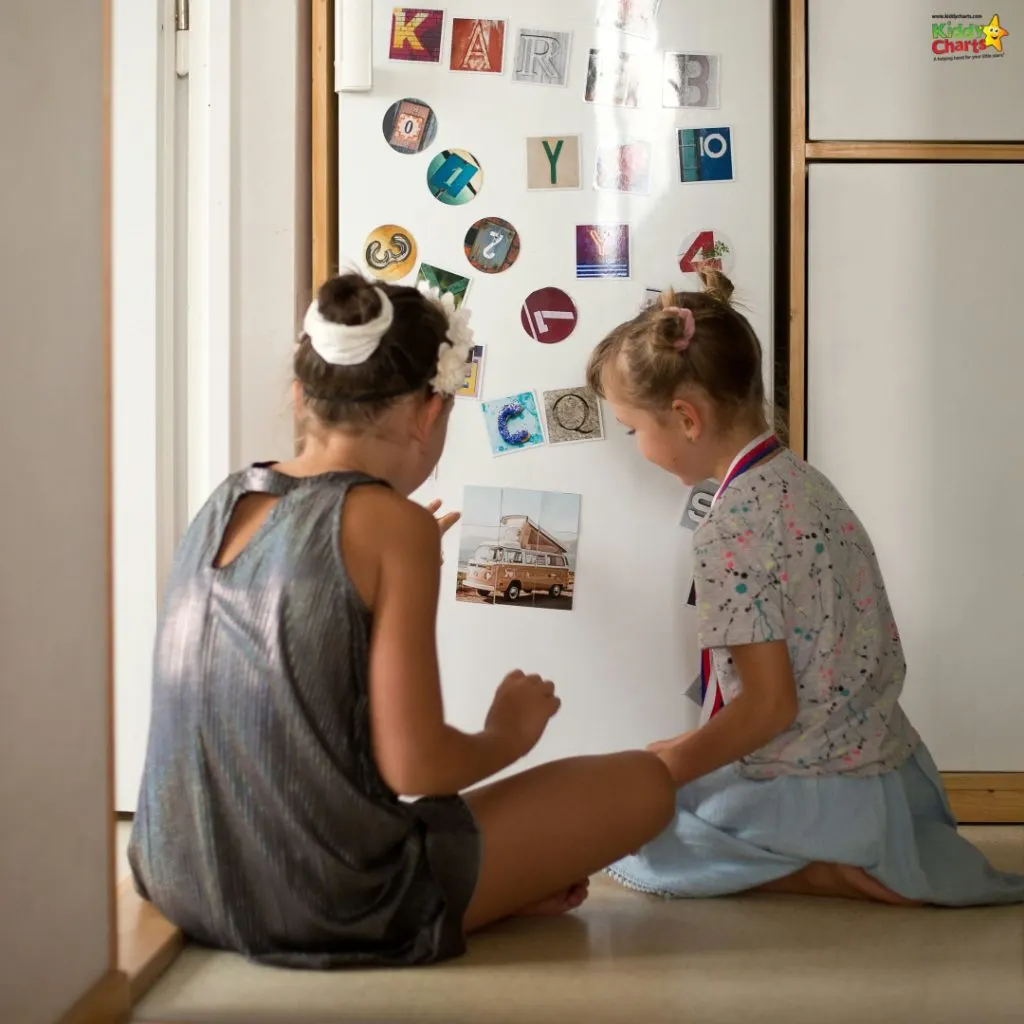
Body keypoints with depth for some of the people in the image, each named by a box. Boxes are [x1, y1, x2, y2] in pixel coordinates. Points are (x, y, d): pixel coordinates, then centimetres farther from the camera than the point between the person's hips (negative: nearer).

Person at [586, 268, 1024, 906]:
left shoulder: (731, 527, -22)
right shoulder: (803, 477, 6)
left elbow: (769, 705, -22)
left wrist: (666, 768, -9)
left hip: (809, 794, -9)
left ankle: (826, 875, -6)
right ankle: (872, 855, 12)